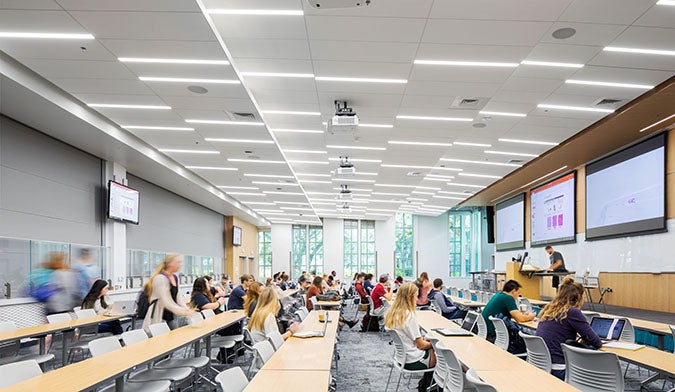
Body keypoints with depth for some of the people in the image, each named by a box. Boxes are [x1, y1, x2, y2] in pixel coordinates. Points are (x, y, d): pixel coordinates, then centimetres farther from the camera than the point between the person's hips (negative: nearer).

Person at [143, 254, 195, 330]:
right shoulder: (160, 278, -18)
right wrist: (184, 312, -29)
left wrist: (187, 310, -6)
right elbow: (166, 302, -24)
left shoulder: (175, 277, 8)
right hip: (159, 318, -8)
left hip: (172, 317, 8)